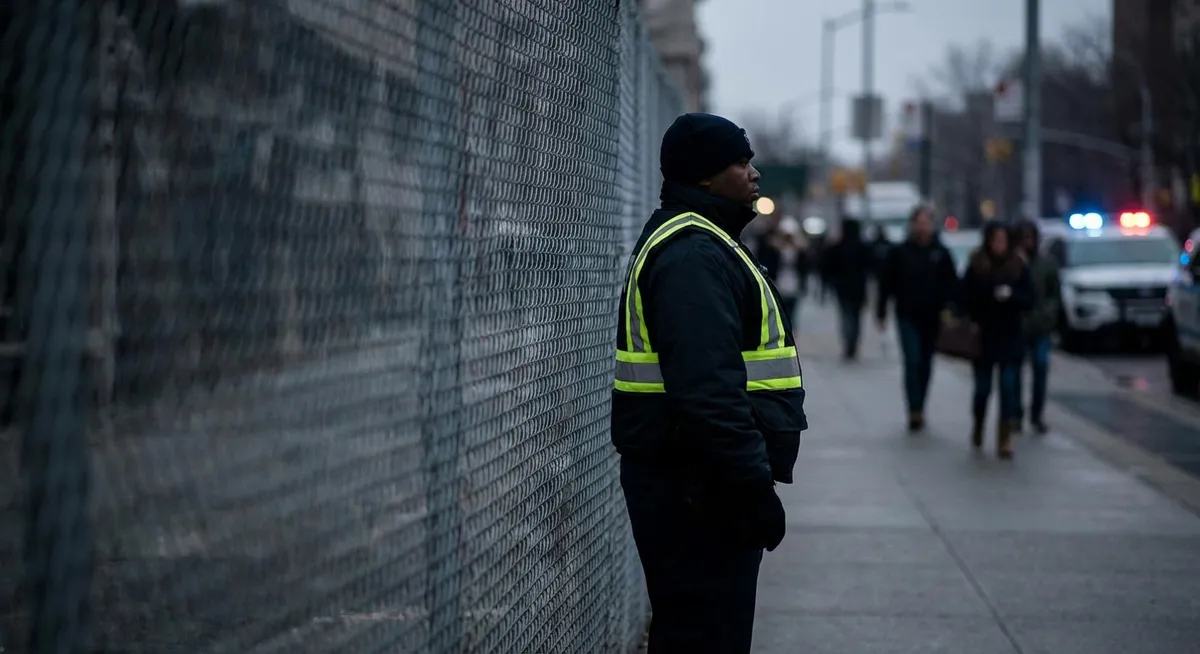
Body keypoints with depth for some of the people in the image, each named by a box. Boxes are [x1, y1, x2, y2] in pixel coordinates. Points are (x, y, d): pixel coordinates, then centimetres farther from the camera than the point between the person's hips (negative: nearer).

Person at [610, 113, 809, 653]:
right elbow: (710, 392, -26)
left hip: (692, 482, 11)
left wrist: (752, 480, 23)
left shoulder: (697, 242, 18)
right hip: (698, 487, -11)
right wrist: (754, 486, -23)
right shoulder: (692, 253, -16)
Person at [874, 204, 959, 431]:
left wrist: (948, 309, -8)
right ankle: (915, 411, -15)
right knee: (912, 361, -12)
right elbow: (886, 284, 3)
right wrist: (881, 312, 1)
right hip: (907, 317, -2)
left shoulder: (941, 253, 5)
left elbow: (952, 284, 5)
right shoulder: (899, 252, 1)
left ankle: (918, 410, 22)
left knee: (925, 364, 10)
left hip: (931, 319, 2)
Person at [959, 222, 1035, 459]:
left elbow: (1028, 299, 0)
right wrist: (969, 323, -15)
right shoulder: (975, 267, -2)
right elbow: (965, 299, -1)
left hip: (1010, 338, 0)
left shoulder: (1019, 267, 1)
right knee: (983, 388, 7)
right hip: (982, 337, 0)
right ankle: (978, 429, 33)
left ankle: (1005, 439, -3)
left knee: (1008, 388, -6)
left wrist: (1011, 296, -18)